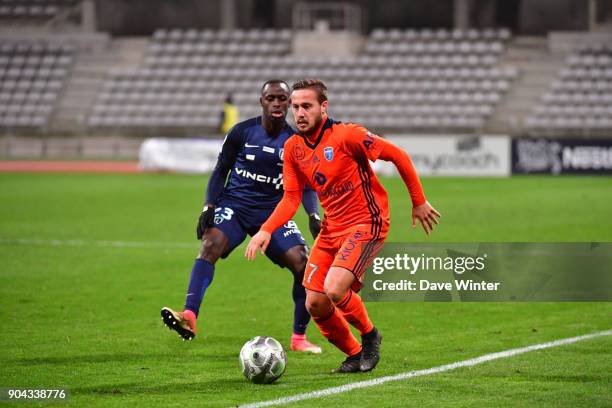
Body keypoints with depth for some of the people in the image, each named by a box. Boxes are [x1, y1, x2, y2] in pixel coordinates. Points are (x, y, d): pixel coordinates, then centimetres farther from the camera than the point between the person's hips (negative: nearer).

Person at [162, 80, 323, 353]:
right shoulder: (242, 132, -2)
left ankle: (299, 338, 3)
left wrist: (313, 215, -13)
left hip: (273, 211, 2)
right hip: (235, 205, -2)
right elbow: (221, 170, 5)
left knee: (303, 264, -15)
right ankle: (189, 317, -43)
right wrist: (209, 206, -8)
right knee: (210, 244, -31)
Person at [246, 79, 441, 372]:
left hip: (367, 223, -7)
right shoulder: (293, 147, 2)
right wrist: (266, 230, -11)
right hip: (331, 228, 7)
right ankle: (355, 355, 23)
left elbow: (398, 156, -10)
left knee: (334, 289, -25)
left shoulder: (346, 135, -17)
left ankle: (370, 335, 5)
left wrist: (419, 202, -4)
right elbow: (291, 198, 5)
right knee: (314, 305, -1)